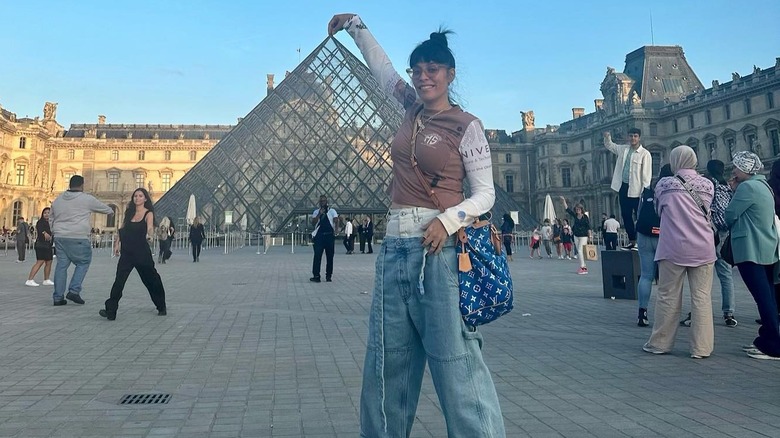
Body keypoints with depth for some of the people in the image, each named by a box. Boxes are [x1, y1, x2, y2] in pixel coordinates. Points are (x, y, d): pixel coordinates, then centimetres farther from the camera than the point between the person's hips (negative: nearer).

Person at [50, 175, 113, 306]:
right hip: (78, 238, -6)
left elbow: (51, 218, 22)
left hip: (60, 237, 6)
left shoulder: (58, 200, 13)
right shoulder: (87, 199, -5)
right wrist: (111, 211, 33)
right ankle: (74, 291, -4)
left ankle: (58, 297, 9)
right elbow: (104, 208, 11)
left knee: (61, 265, 8)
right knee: (83, 263, 7)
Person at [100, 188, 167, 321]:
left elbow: (150, 227, -24)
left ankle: (161, 307, 28)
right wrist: (117, 243, 7)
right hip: (127, 251, 3)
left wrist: (149, 236, -45)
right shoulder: (129, 212, 10)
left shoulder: (148, 213, -5)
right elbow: (122, 228, 15)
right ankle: (110, 311, -10)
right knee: (119, 279, -10)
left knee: (150, 278, 9)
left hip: (142, 251, -3)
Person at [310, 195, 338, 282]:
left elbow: (336, 221, -1)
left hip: (329, 235, 0)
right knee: (317, 256, -8)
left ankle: (329, 275, 14)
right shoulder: (316, 212, 12)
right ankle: (316, 276, -9)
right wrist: (319, 214, -9)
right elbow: (313, 223, 0)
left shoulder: (332, 211, 9)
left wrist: (335, 231, -16)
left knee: (330, 256, 4)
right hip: (319, 236, 0)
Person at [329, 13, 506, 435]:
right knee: (387, 359, 11)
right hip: (394, 246, 7)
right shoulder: (412, 107, 14)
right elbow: (380, 65, 31)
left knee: (454, 358, -8)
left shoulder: (467, 126, -3)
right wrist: (354, 24, 36)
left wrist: (448, 219, -20)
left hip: (438, 248, -6)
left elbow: (485, 193, -4)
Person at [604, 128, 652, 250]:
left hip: (636, 189, -6)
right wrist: (607, 138, 5)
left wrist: (644, 192, -17)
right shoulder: (623, 149, 10)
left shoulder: (645, 154, -8)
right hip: (623, 187, 7)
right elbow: (610, 145, 27)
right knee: (626, 216, 10)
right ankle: (631, 241, 19)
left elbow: (647, 175, -11)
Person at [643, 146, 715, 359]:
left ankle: (660, 343, 13)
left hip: (674, 248, -2)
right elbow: (707, 213, 17)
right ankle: (701, 347, 5)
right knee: (702, 298, 3)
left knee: (668, 296, 5)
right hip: (703, 249, 2)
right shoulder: (707, 185, 5)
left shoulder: (664, 184, -1)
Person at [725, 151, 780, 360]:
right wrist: (736, 191, 11)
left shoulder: (747, 187, -12)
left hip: (751, 250, -10)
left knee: (763, 298, -9)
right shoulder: (763, 186, 18)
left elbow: (729, 215, -10)